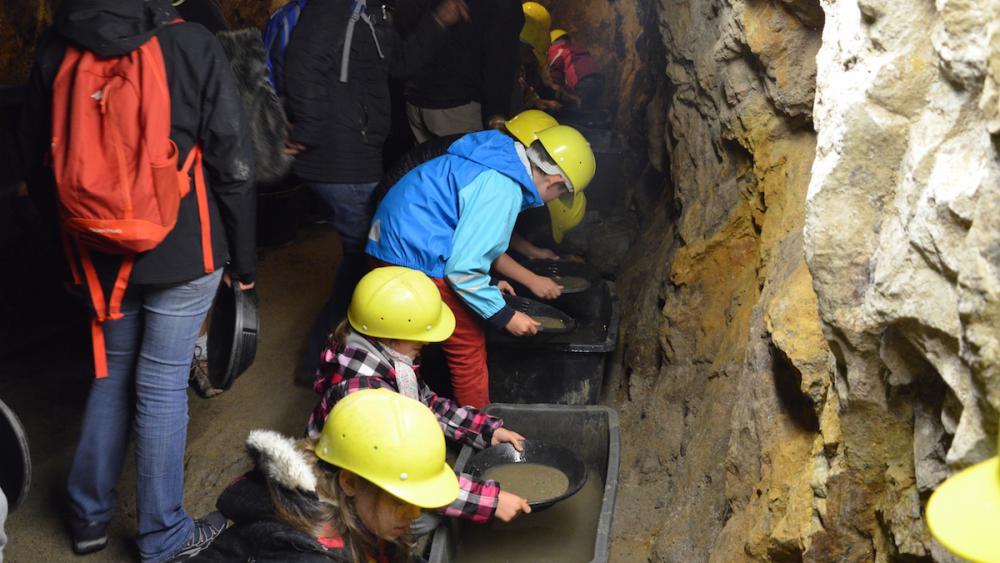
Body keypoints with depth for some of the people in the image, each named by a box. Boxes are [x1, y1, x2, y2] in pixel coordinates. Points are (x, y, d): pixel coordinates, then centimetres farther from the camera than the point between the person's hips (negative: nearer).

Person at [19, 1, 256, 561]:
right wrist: (243, 259, 0)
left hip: (101, 252, 4)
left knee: (113, 371, 20)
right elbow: (234, 164, -10)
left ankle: (89, 516, 31)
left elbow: (38, 164, 9)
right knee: (162, 384, 4)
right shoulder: (193, 46, -12)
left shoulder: (54, 52, 0)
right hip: (183, 251, -4)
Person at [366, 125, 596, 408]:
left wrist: (489, 284, 26)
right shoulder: (503, 191, -21)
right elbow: (463, 268, -22)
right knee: (469, 348, 2)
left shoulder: (500, 159, 9)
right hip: (415, 262, -10)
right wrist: (505, 316, -12)